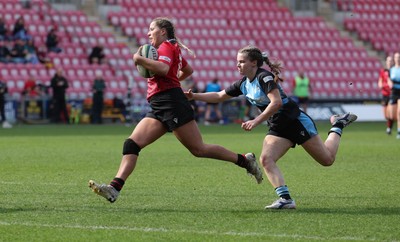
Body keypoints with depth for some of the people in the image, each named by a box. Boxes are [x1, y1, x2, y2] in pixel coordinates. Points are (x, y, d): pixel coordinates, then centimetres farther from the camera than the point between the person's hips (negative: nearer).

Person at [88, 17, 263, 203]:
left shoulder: (167, 46, -3)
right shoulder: (172, 49, 25)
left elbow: (163, 68, -23)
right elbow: (188, 71, 40)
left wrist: (139, 59, -14)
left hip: (171, 102, -10)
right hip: (159, 109, 10)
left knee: (198, 149, -10)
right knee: (131, 144, -6)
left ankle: (245, 161, 2)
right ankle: (114, 188, -17)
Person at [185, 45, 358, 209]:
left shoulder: (265, 77, -19)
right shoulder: (243, 84, 5)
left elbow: (276, 102, -30)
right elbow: (219, 96, 13)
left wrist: (256, 121, -33)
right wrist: (194, 96, 2)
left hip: (296, 121, -7)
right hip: (278, 129, 7)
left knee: (327, 159, -2)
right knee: (266, 160, -17)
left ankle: (338, 125, 24)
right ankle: (285, 199, -23)